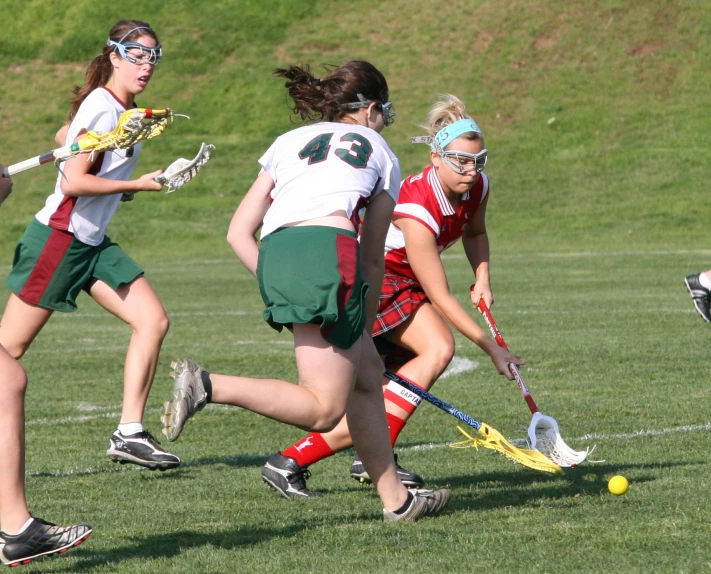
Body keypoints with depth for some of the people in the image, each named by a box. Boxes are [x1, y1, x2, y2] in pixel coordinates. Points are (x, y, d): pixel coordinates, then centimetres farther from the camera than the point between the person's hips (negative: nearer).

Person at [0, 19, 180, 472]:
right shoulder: (102, 108, -18)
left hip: (92, 243, 9)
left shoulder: (122, 108, 10)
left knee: (153, 321, -2)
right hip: (59, 236, -9)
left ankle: (129, 434, -2)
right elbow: (73, 182, -22)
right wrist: (138, 184, -17)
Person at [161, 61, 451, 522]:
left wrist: (279, 291, 22)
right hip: (327, 247, -6)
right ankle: (206, 387, -21)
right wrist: (367, 324, 33)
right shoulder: (379, 152, 24)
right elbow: (373, 259, 24)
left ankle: (395, 497, 22)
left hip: (273, 258, 6)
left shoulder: (290, 141, 30)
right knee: (323, 410, -5)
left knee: (368, 373, 19)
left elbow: (239, 233, 20)